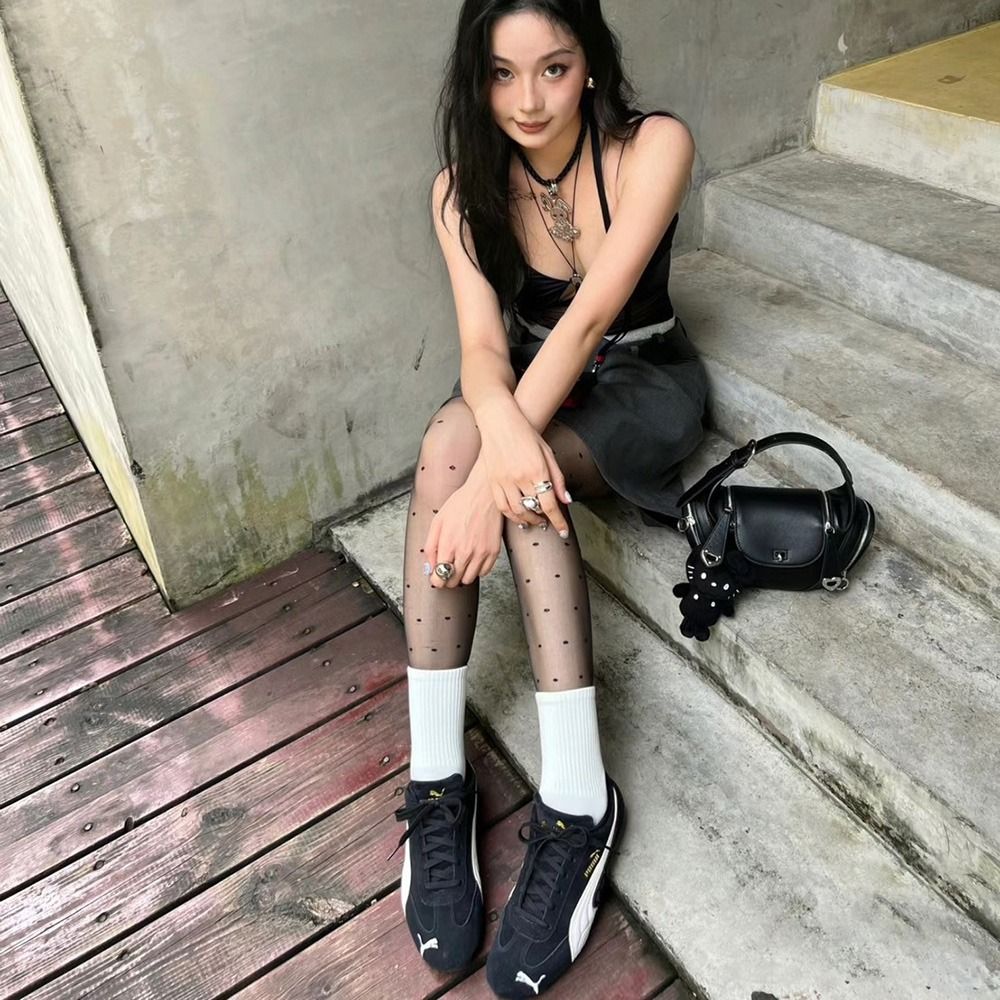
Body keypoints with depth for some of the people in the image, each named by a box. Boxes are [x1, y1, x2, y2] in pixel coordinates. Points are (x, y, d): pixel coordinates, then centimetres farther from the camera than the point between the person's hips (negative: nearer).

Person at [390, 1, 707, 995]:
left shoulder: (653, 146, -18)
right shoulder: (463, 186, -8)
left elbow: (590, 317, -29)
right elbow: (481, 343, -21)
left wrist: (489, 472, -38)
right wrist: (499, 434, -44)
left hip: (642, 380, -3)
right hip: (529, 380, 3)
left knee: (485, 464, -34)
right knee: (450, 435, -32)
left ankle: (578, 803, -29)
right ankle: (436, 781, -28)